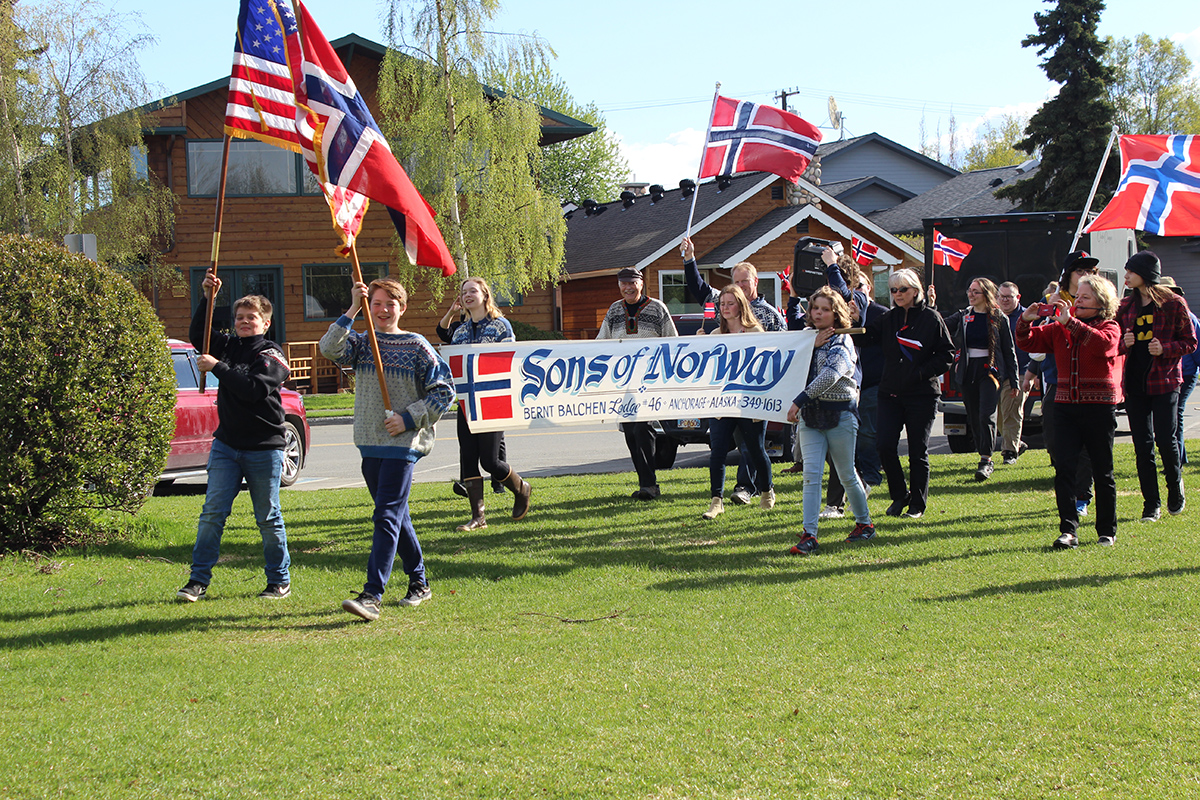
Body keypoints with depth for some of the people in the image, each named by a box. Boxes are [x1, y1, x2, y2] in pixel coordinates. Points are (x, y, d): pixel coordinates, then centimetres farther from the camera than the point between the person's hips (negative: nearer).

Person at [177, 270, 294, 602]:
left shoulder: (271, 354, -7)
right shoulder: (229, 346, 11)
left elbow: (253, 389, -20)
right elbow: (197, 336, 17)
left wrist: (217, 368, -18)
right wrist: (207, 299, 5)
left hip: (264, 447, -5)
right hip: (226, 444, 5)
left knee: (268, 518, 3)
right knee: (212, 513, 0)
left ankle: (280, 581, 15)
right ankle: (199, 579, 3)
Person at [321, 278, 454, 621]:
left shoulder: (416, 346, -1)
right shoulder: (361, 343, 9)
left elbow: (444, 390, -2)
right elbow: (329, 348, -11)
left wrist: (408, 418, -11)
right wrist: (352, 311, -18)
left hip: (403, 442, -5)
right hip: (370, 442, 5)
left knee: (387, 516, -12)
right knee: (396, 516, 14)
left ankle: (372, 595, -18)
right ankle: (419, 582, 27)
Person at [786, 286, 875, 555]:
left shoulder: (842, 342, -7)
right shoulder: (810, 340, 12)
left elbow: (830, 375, -23)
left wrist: (799, 400, -28)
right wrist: (812, 347, -10)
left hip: (840, 415, -5)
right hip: (811, 416, 5)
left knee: (847, 475, 7)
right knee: (811, 475, -6)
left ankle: (865, 524, 26)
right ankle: (809, 535, -10)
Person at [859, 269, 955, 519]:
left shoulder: (931, 318, -2)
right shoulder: (888, 319, 9)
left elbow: (947, 355, -3)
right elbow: (865, 337, -3)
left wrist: (922, 372, -14)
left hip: (922, 396, -3)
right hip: (890, 394, 3)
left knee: (918, 451, 2)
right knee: (884, 446, -7)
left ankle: (917, 504, 15)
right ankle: (899, 496, 13)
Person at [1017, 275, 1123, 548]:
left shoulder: (1109, 328, -3)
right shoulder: (1059, 328, 10)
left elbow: (1103, 344, -25)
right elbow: (1029, 343, 12)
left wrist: (1070, 322, -29)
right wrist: (1025, 322, -8)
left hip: (1099, 406, -3)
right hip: (1065, 406, 3)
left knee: (1102, 472, 5)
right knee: (1064, 468, -8)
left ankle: (1107, 531, 17)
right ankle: (1068, 530, -9)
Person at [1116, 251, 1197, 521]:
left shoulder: (1173, 304, -4)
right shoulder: (1126, 306, 10)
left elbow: (1190, 342, -1)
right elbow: (1116, 344, 16)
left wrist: (1165, 348, -18)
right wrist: (1124, 343, -7)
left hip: (1164, 381, -4)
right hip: (1135, 383, 4)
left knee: (1165, 439, -7)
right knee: (1142, 445, 3)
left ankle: (1175, 486, 21)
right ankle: (1151, 504, 9)